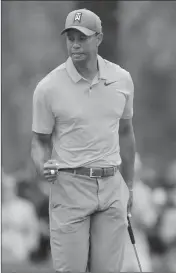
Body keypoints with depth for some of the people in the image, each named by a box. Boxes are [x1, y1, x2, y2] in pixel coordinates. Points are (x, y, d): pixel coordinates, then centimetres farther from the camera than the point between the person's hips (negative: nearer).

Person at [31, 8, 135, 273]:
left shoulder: (122, 79, 3)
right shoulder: (48, 87, -7)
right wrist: (44, 167, -19)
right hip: (69, 187, -3)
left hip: (112, 187, 3)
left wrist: (129, 185, 19)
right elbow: (40, 141, 3)